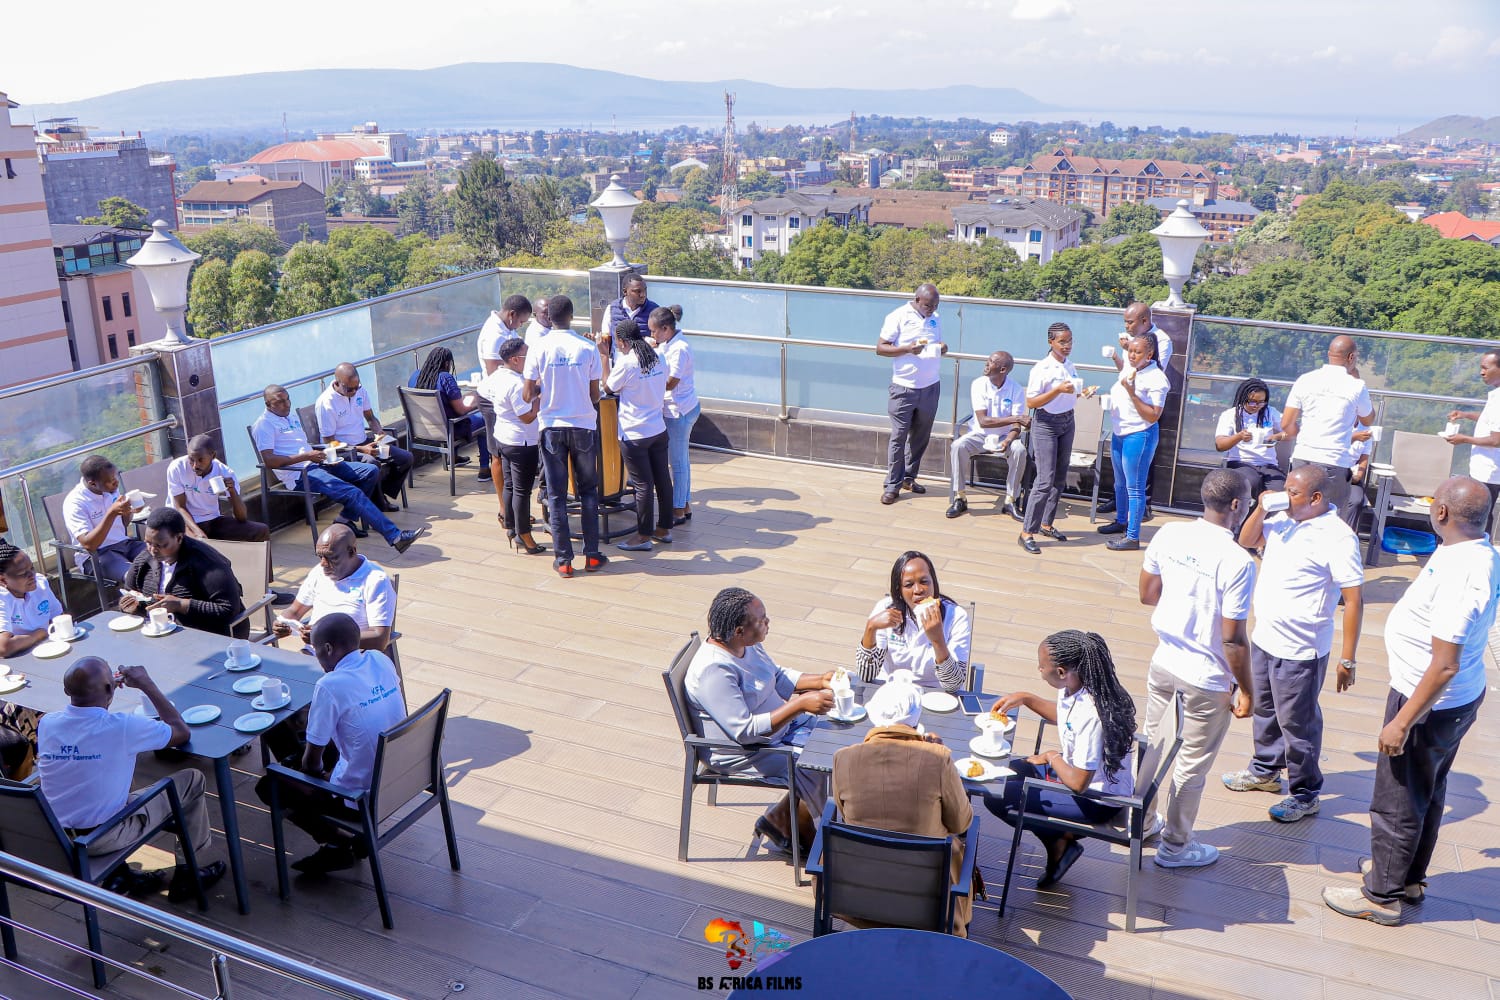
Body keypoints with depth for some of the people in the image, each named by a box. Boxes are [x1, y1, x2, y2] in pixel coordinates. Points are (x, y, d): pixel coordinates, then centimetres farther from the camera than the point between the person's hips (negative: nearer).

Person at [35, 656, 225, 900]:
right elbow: (182, 733, -6)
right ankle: (185, 875, 23)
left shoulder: (46, 723, -8)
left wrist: (91, 688, 21)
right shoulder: (123, 726, -23)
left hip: (52, 840, 6)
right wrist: (147, 685, -2)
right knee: (192, 780, 9)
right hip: (102, 841, -5)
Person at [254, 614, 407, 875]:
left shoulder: (330, 686, -24)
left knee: (268, 786, 11)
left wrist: (316, 772, 9)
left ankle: (339, 846, 11)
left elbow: (312, 762, -14)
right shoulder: (381, 661, -4)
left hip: (361, 799, -7)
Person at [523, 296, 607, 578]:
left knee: (556, 495, 7)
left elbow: (527, 395, -7)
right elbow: (595, 396, -3)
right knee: (588, 491, 14)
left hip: (552, 428, 0)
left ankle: (563, 560, 9)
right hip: (584, 426, 0)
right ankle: (592, 555, 15)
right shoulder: (588, 347, -7)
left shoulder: (540, 348, -7)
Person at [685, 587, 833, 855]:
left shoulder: (747, 644, -2)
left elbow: (778, 677, 15)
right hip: (742, 753, -10)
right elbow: (745, 731, -32)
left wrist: (819, 680, -1)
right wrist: (800, 705, -34)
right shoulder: (714, 670, -30)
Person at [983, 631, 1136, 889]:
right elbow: (1062, 714, 17)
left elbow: (1078, 783, -28)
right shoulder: (1076, 687, -8)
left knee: (996, 796, -13)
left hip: (1097, 800, -9)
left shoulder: (1091, 716, -34)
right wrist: (1025, 698, 4)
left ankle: (1059, 844, 7)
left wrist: (1052, 757, -11)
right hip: (1078, 769, 9)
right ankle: (1061, 838, 12)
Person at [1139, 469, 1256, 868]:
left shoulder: (1169, 534, -7)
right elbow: (1233, 639, -21)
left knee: (1153, 745, 23)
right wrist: (1245, 691, -7)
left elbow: (1146, 593, 5)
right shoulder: (1237, 562, -25)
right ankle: (1175, 845, 30)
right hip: (1207, 679, -6)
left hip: (1163, 662, 6)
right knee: (1192, 764, 13)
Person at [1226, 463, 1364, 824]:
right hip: (1264, 638, 8)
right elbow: (1247, 540, 15)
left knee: (1298, 724, 6)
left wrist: (1347, 660, -20)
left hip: (1300, 650, -8)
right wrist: (1261, 510, -6)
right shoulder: (1284, 519, 1)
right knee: (1265, 711, 23)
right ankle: (1265, 771, 43)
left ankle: (1305, 794, 23)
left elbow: (1354, 600, -20)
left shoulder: (1337, 538, -21)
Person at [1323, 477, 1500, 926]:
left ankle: (1381, 895, 22)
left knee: (1397, 801, 6)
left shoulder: (1460, 574, -32)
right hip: (1460, 698, 10)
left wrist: (1401, 723, -24)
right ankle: (1408, 876, 42)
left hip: (1430, 703, -10)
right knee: (1426, 793, 24)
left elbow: (1445, 666, -31)